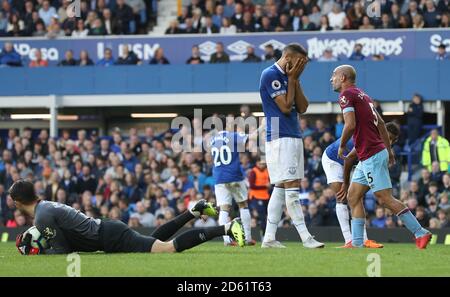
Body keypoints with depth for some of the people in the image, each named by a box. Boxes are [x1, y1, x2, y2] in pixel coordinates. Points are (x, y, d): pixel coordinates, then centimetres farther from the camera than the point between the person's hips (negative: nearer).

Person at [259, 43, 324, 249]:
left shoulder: (288, 76, 17)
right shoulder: (271, 75, -10)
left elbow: (302, 108, 11)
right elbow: (285, 107, -15)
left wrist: (295, 80, 4)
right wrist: (292, 79, -7)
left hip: (293, 137, 10)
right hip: (281, 138, -10)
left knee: (281, 188, 8)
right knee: (292, 188, -11)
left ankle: (269, 238, 10)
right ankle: (306, 238, -14)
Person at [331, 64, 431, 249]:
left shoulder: (346, 95, -9)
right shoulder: (362, 95, 19)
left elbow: (350, 125, -22)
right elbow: (380, 123, 21)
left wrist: (342, 146, -7)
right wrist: (389, 149, 24)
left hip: (372, 156, -10)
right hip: (367, 158, 10)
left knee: (385, 199, -10)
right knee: (353, 196, 10)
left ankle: (420, 232, -10)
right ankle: (357, 242, 5)